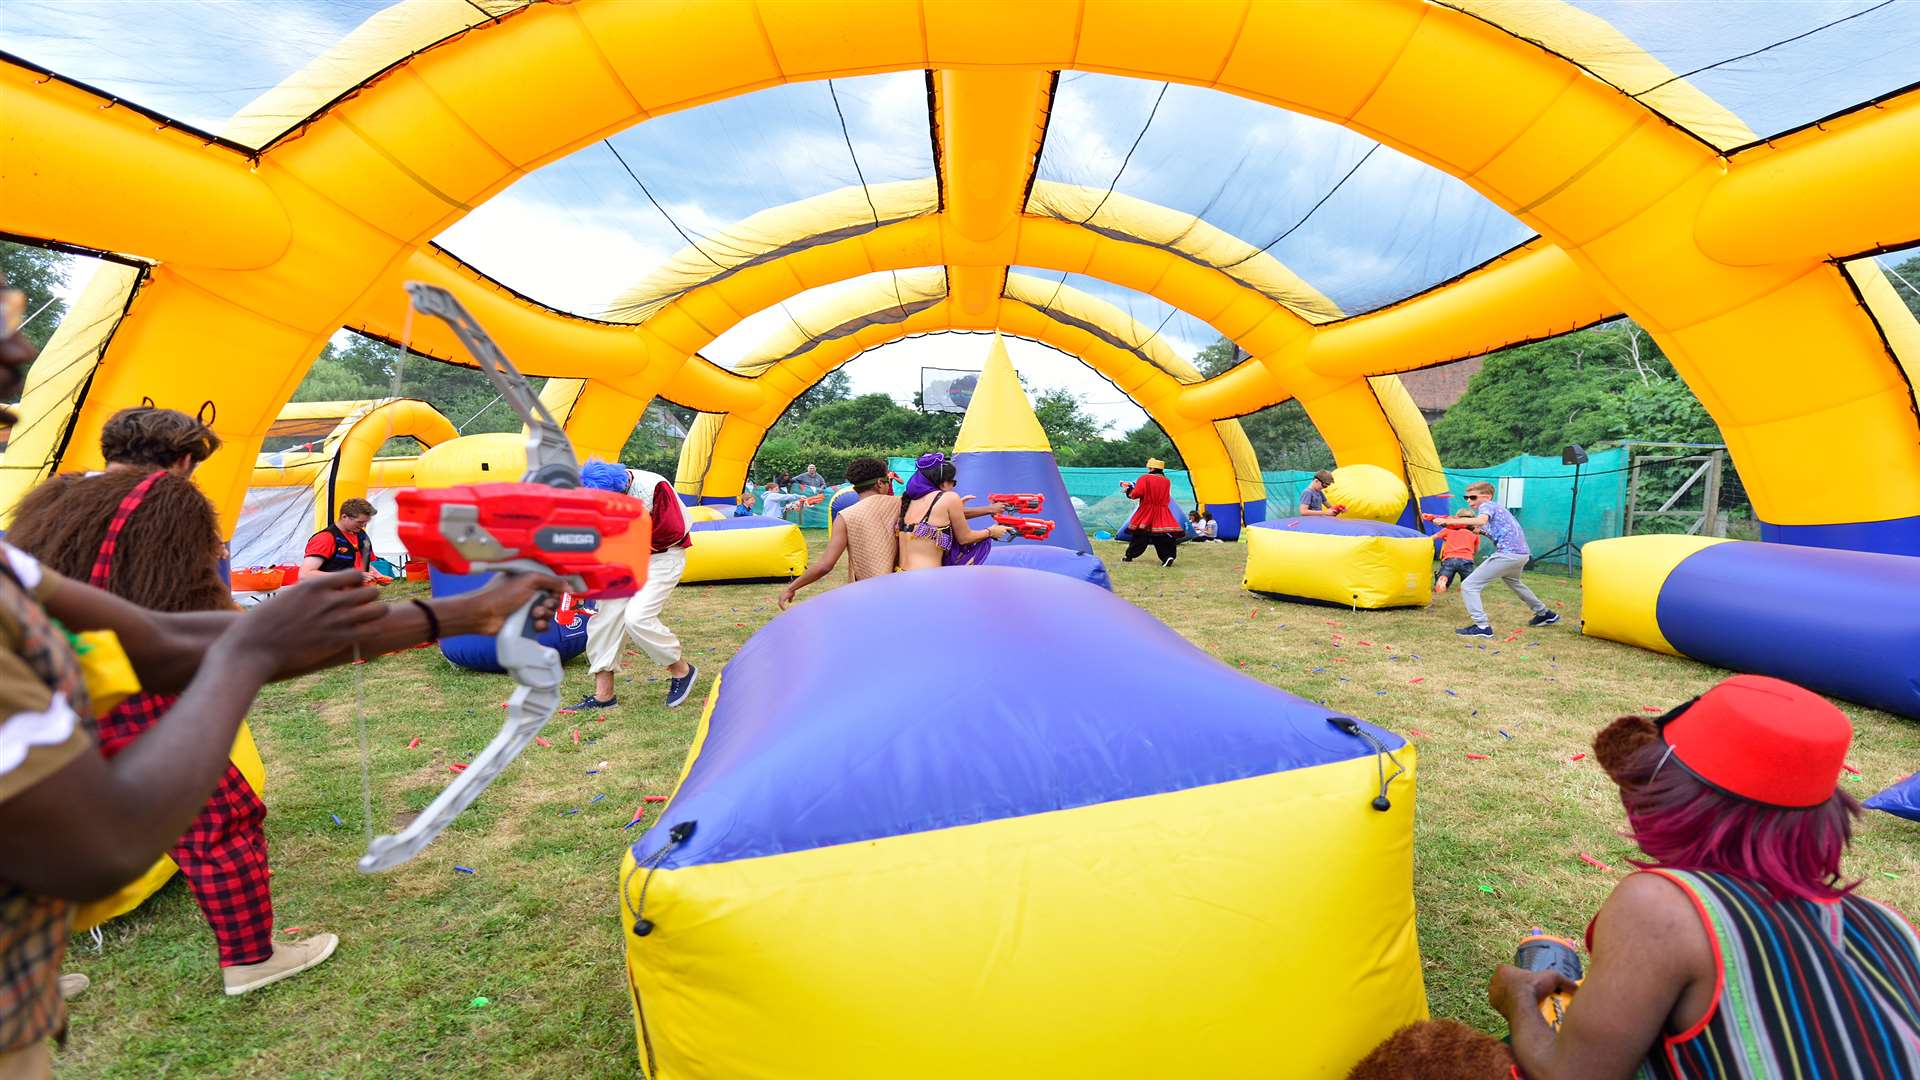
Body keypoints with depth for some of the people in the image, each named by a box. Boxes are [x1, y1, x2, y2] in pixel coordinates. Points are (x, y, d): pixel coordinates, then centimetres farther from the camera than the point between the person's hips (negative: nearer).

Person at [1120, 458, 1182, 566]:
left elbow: (1137, 493, -14)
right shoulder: (1166, 481, 9)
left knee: (1139, 533, 7)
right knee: (1163, 534, -1)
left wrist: (1128, 491, 7)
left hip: (1146, 511, -3)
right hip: (1162, 512, 3)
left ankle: (1129, 556, 15)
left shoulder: (1145, 478, -8)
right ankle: (1168, 556, -17)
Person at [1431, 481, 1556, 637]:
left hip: (1508, 553, -10)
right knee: (1513, 581, 40)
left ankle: (1482, 627, -18)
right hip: (1522, 552, 10)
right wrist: (1481, 530, 12)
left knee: (1468, 586, -12)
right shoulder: (1496, 506, 23)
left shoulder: (1486, 505, -5)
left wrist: (1447, 521, -32)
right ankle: (1545, 614, 54)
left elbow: (1480, 520, -28)